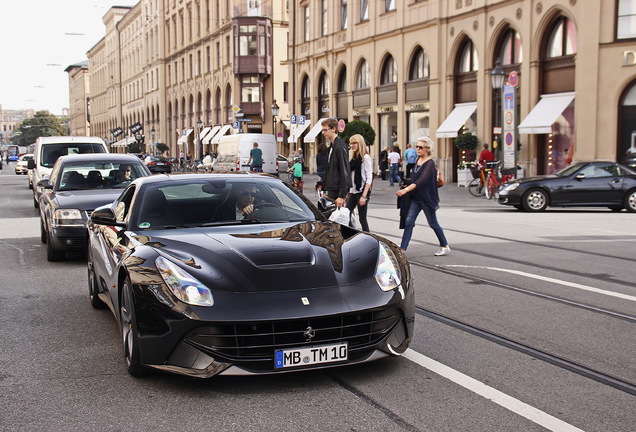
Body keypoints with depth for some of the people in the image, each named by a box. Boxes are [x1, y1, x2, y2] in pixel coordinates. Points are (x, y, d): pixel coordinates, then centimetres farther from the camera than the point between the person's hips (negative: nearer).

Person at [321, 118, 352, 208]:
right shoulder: (332, 146, 15)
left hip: (337, 190, -10)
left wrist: (342, 196, -21)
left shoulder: (340, 147, -15)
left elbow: (345, 172, -19)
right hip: (332, 190, 10)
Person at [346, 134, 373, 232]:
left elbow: (369, 178, -12)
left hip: (362, 191, -7)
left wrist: (364, 196, -18)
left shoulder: (365, 157, -7)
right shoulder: (353, 158, 15)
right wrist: (347, 193, 12)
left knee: (362, 219, -2)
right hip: (353, 192, 7)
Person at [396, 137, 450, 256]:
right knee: (409, 222, -4)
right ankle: (402, 248, -6)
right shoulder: (418, 160, 7)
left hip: (427, 199, -6)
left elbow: (421, 180, -28)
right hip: (415, 198, 6)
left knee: (433, 223, 7)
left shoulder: (430, 163, -16)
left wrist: (406, 189, -36)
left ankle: (445, 247, 24)